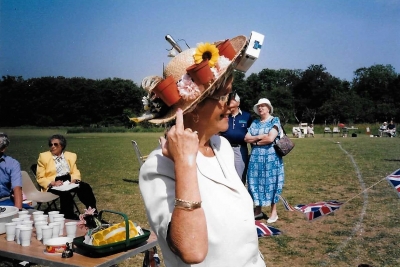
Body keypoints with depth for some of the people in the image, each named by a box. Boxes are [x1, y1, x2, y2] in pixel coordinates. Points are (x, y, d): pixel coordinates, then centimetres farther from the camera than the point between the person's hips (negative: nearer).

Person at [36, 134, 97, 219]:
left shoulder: (71, 156, 14)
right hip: (52, 184, -3)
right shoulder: (44, 157, 5)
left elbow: (75, 172, 15)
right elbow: (40, 178, 2)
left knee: (85, 187, -24)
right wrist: (52, 183, -18)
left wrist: (74, 180, -10)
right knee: (65, 193, -35)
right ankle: (69, 217, -28)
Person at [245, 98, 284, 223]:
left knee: (270, 182, 0)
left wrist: (255, 141, -4)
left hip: (270, 157, -5)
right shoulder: (255, 122, 12)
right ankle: (258, 210, 19)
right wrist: (259, 136, -11)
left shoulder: (275, 120, -3)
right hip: (256, 157, 5)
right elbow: (246, 138, 3)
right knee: (256, 182, 7)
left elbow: (270, 138, -15)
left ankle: (273, 212, 10)